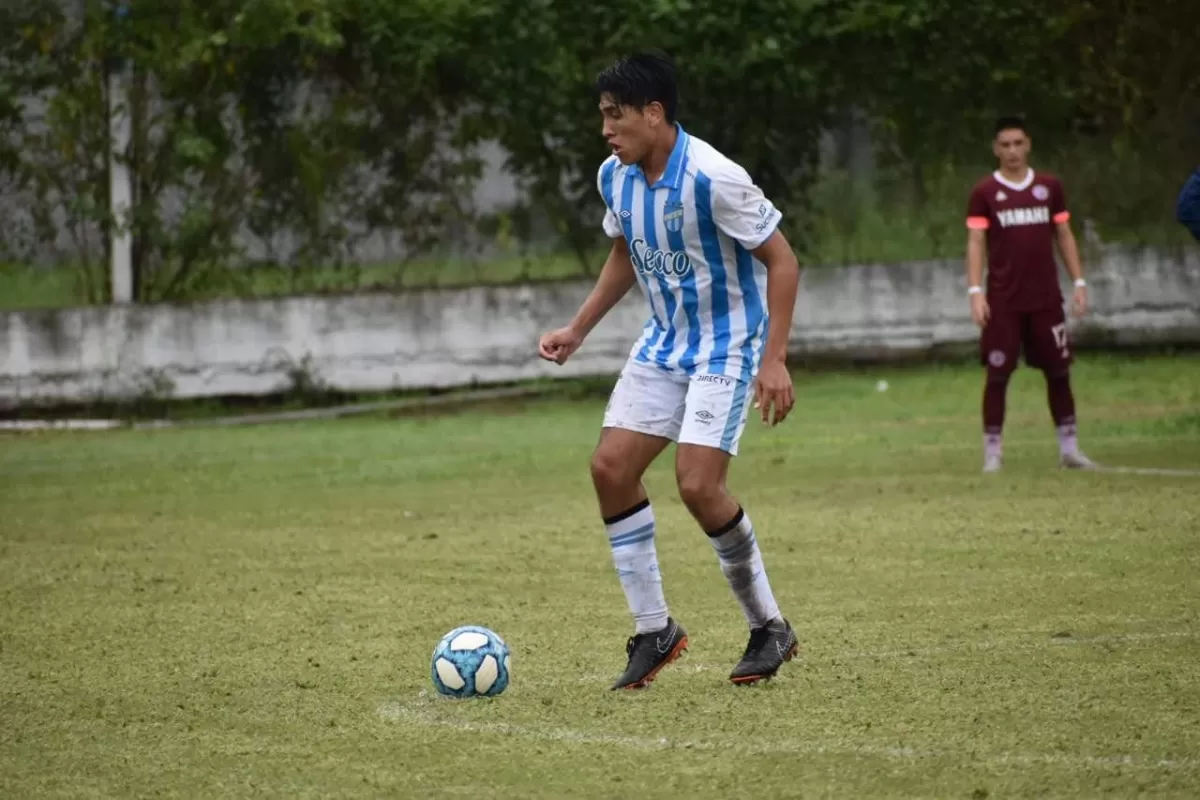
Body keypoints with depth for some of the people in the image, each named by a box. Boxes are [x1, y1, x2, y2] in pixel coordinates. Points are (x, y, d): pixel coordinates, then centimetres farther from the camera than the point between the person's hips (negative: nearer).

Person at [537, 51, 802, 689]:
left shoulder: (713, 179, -24)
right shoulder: (615, 177, -1)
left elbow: (781, 260, -18)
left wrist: (774, 359, -24)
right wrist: (578, 330, 12)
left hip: (727, 346, -7)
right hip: (663, 342, 7)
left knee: (697, 485, -18)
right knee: (611, 467, -5)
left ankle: (769, 628, 2)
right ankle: (654, 630, 6)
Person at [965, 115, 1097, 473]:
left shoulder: (1049, 186, 7)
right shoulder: (984, 193, -1)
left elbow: (1064, 236, 12)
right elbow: (975, 243, -3)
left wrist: (1079, 282, 5)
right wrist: (975, 291, -14)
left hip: (1046, 298, 3)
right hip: (1003, 301, -3)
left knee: (1059, 371, 6)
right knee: (998, 375, -3)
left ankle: (1069, 448, 14)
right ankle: (992, 453, 1)